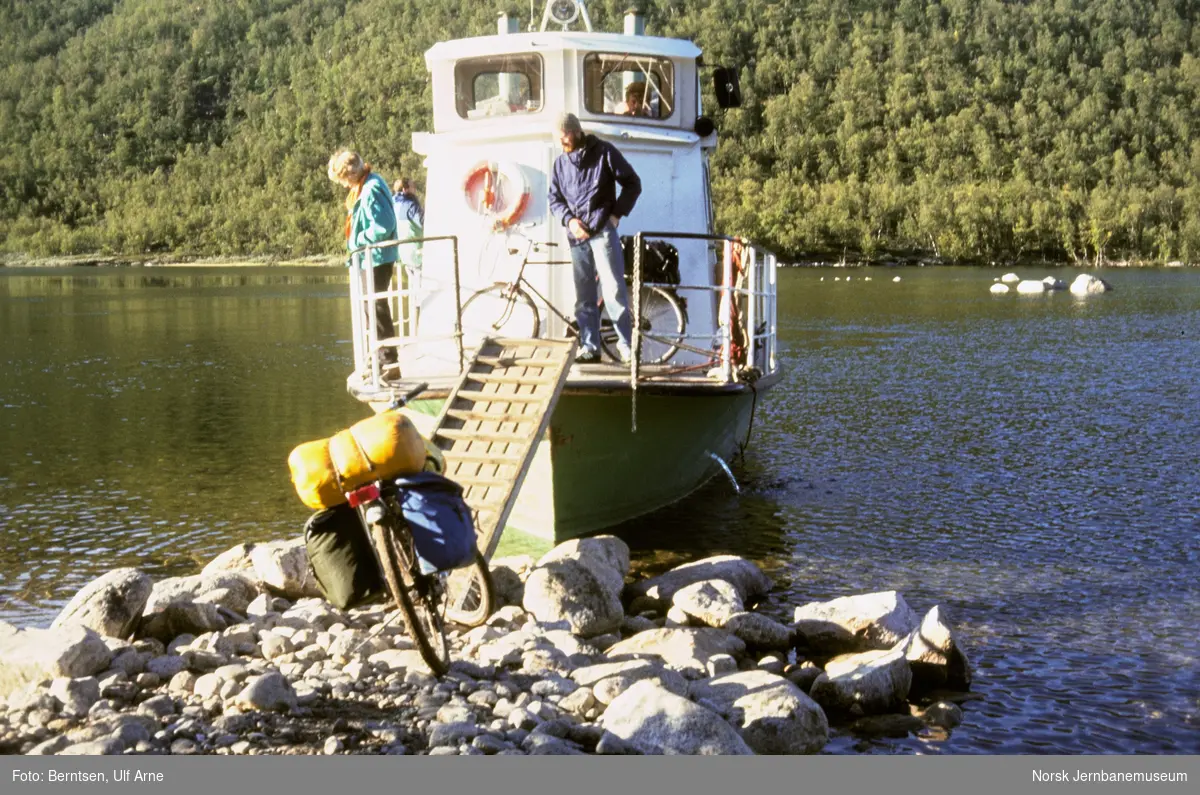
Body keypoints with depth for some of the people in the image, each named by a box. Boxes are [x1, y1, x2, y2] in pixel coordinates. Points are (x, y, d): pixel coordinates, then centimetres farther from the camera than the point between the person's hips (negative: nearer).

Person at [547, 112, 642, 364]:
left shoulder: (604, 152, 1)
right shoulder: (560, 163, 14)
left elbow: (633, 184, 3)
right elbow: (554, 199, 16)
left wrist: (616, 214, -6)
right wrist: (569, 220, -3)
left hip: (603, 231, -4)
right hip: (576, 235, 5)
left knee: (613, 288, -10)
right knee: (583, 295, 5)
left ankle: (626, 344, -6)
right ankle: (589, 346, 10)